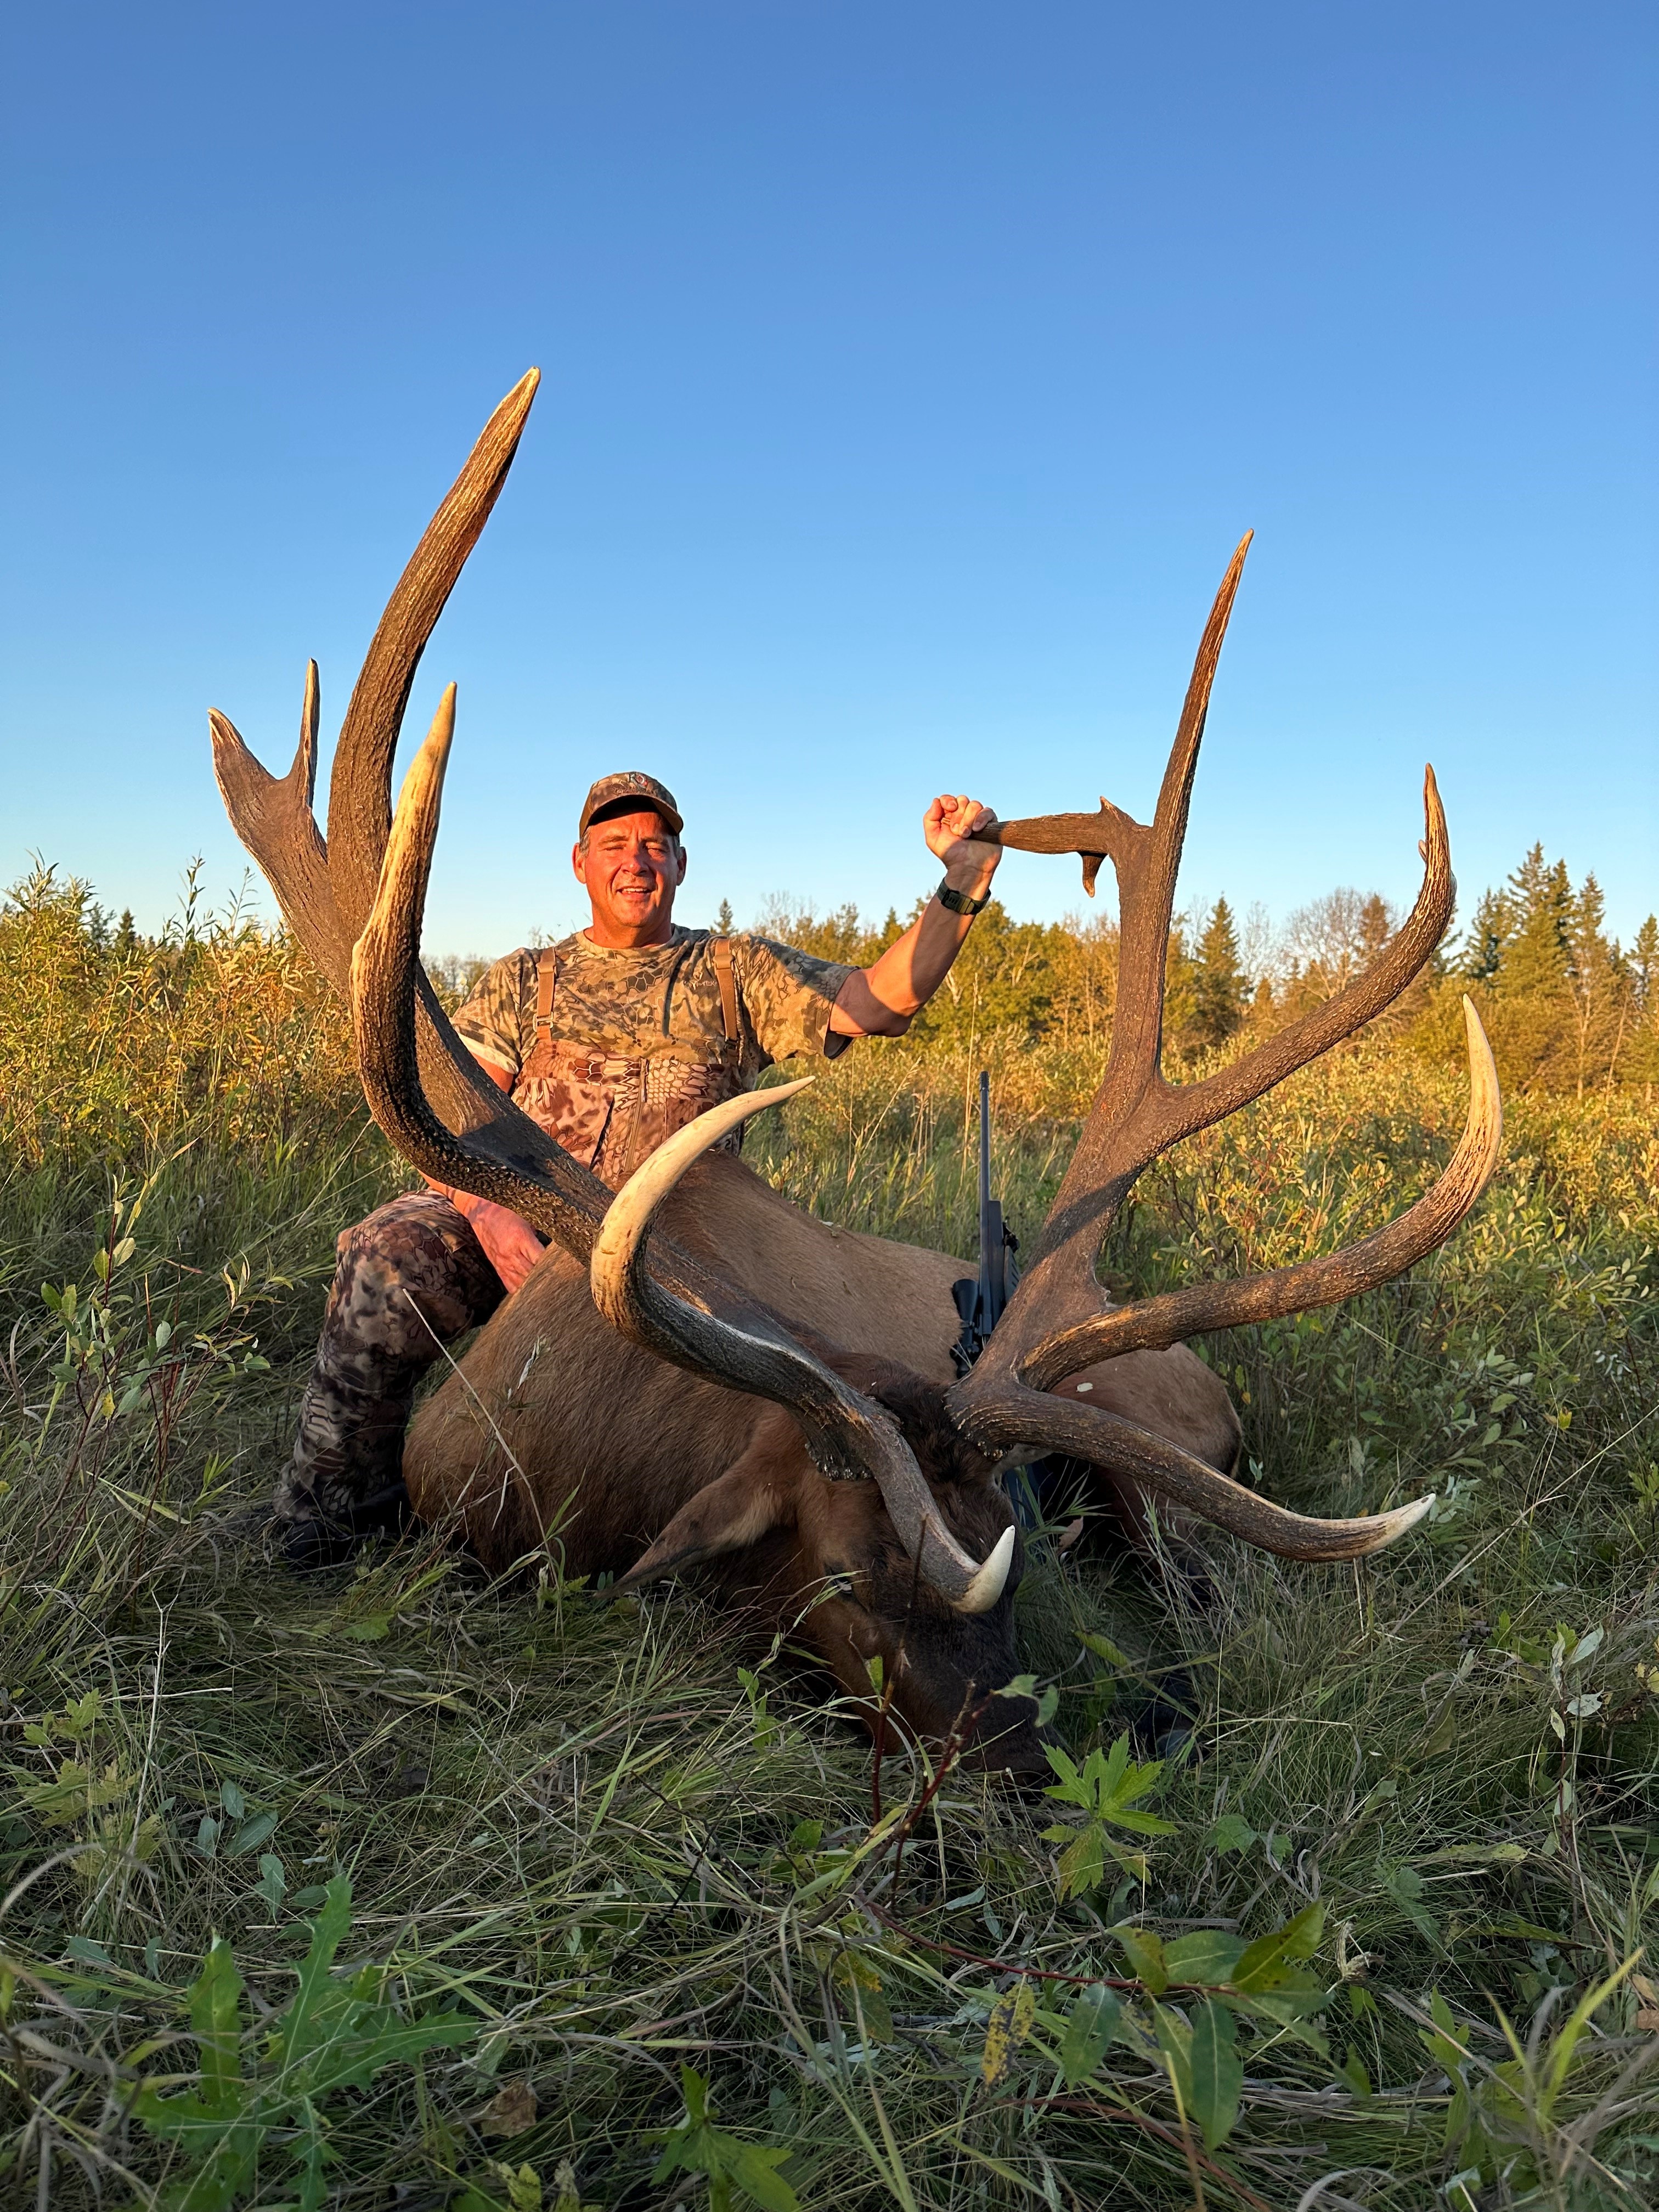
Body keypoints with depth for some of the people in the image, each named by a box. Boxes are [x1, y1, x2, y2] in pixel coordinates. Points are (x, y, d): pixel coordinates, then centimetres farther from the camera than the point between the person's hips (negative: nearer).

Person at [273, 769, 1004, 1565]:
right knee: (389, 1254, -28)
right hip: (515, 1220, 1)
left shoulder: (736, 970, 16)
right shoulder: (525, 979, 19)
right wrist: (487, 1212, -15)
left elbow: (881, 1001, 4)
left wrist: (963, 880, -9)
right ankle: (333, 1503, -10)